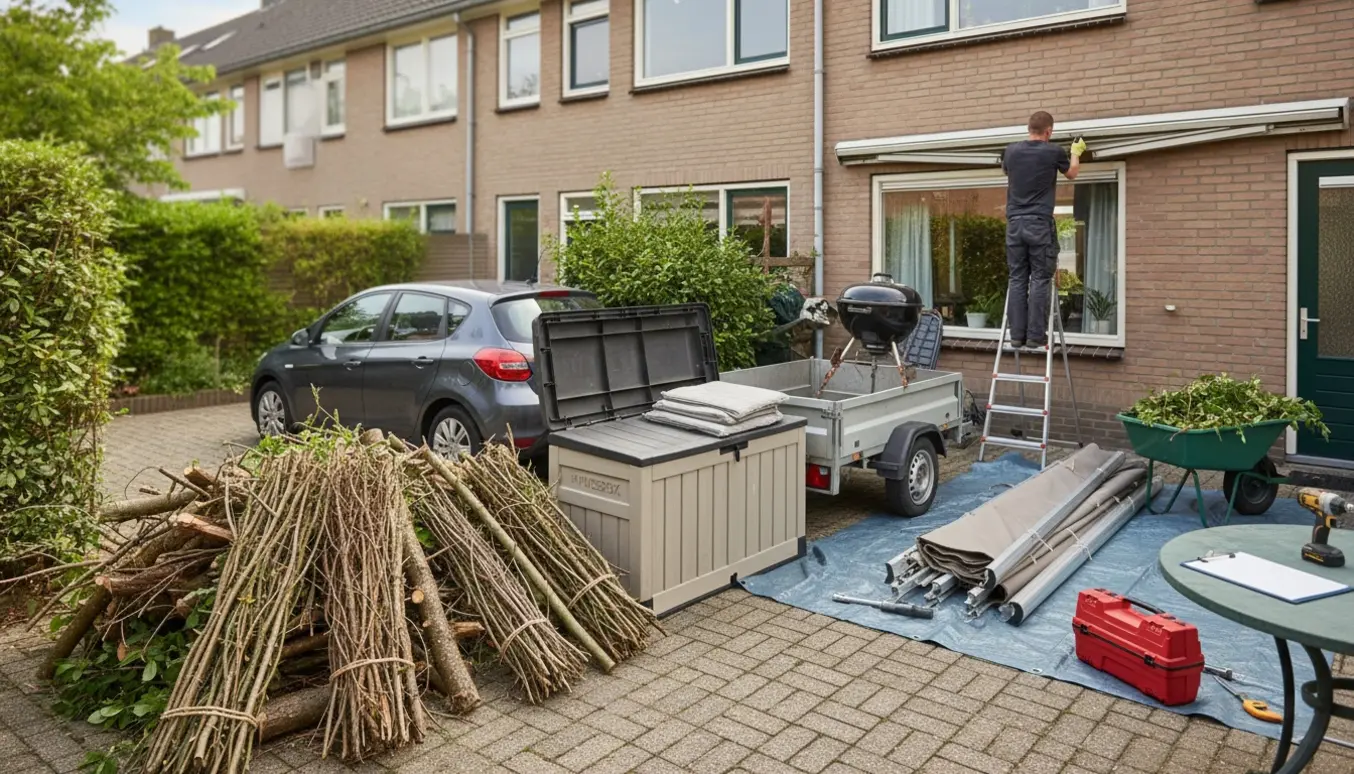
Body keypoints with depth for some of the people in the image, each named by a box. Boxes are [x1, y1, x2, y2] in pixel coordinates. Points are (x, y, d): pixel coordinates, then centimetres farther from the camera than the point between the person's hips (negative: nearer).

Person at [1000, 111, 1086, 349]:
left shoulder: (1011, 151, 7)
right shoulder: (1054, 152, 0)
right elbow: (1072, 174, 21)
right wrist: (1076, 153, 42)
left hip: (1015, 223, 3)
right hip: (1040, 223, -3)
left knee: (1017, 280, 4)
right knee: (1040, 280, -1)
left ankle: (1017, 335, 3)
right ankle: (1035, 336, -3)